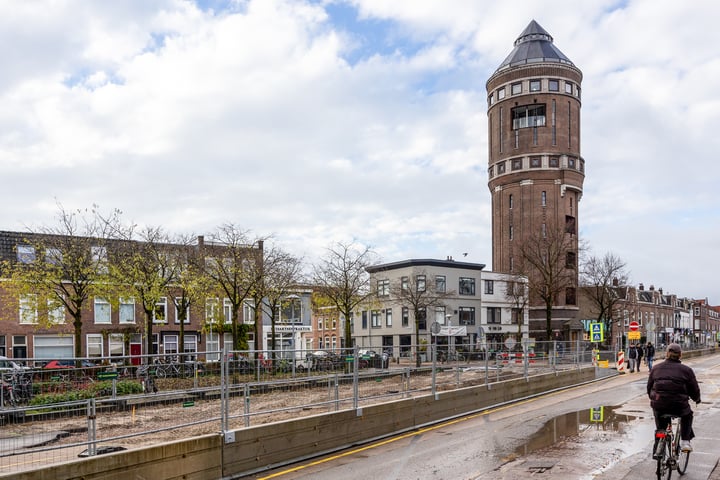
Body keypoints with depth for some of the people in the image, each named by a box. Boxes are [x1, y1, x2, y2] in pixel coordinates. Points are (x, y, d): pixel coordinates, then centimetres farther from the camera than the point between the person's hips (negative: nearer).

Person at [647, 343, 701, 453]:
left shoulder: (656, 368, 8)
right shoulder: (686, 370, -1)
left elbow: (649, 387, 14)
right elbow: (694, 389, 5)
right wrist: (697, 399, 27)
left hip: (659, 406, 2)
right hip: (679, 406, -2)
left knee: (660, 427, 25)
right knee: (687, 415, 31)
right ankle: (685, 441, 24)